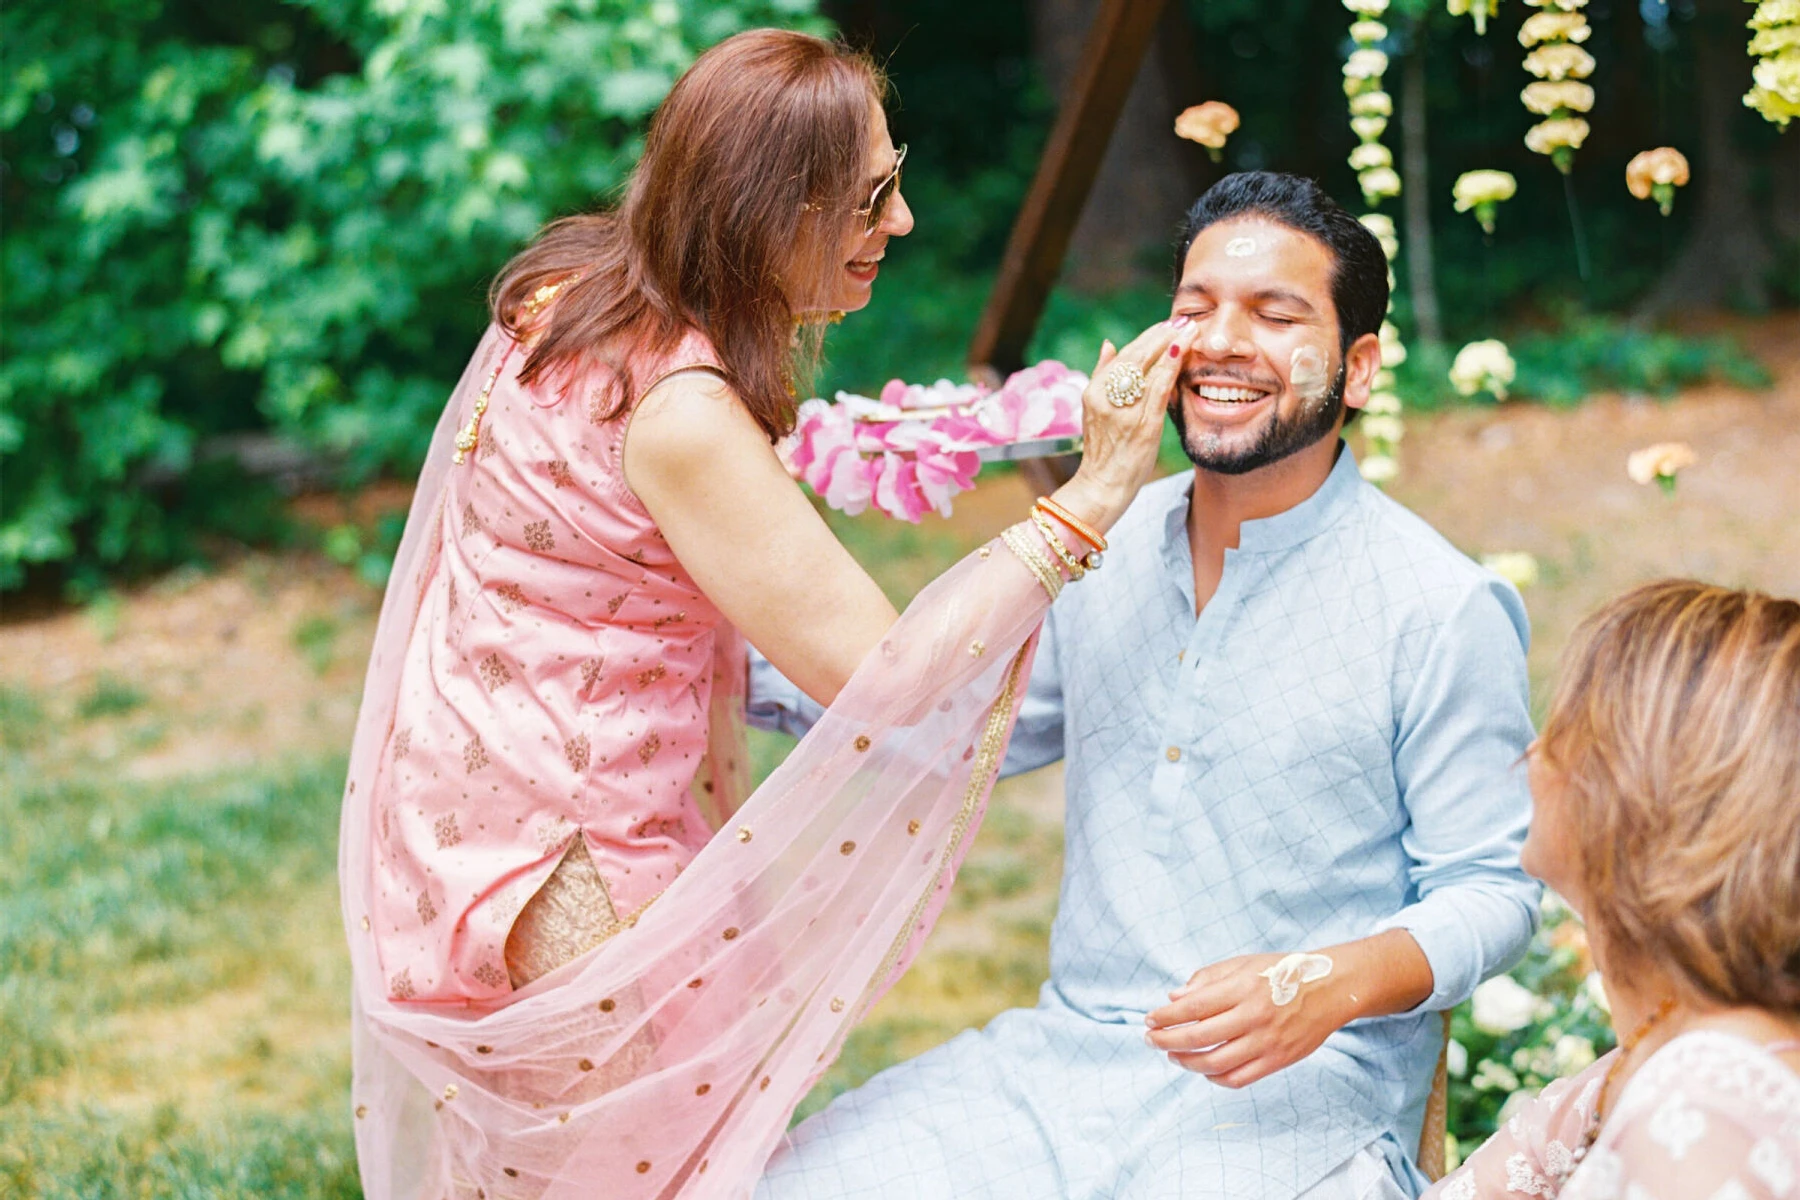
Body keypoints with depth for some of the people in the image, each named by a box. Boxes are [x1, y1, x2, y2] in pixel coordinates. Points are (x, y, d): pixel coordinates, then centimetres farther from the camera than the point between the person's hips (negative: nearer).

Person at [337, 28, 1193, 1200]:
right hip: (560, 874, -9)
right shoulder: (680, 415, -28)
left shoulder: (576, 287, 0)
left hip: (471, 803, 9)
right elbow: (884, 683, -27)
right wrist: (1088, 500, -25)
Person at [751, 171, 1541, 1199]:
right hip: (1063, 1057, 4)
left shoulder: (1443, 610, -8)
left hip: (1301, 1103, -4)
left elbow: (1493, 891, -4)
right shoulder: (1106, 548, 8)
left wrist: (1335, 983, -23)